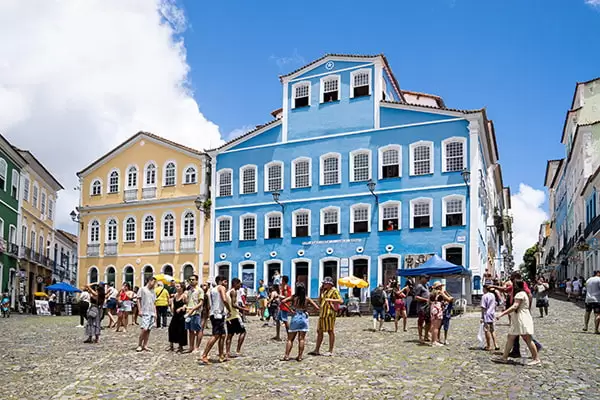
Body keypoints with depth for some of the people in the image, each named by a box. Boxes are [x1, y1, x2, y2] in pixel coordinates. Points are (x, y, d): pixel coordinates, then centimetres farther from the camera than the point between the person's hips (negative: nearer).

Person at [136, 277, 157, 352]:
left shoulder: (153, 291, 18)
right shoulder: (143, 289, 1)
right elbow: (138, 300, -2)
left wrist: (155, 313, 14)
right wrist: (140, 310, -10)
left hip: (152, 313, 6)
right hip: (145, 313, -6)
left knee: (148, 330, 4)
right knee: (144, 329, -14)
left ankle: (145, 345, 9)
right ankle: (139, 345, -2)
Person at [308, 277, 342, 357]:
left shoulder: (334, 291, -6)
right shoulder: (325, 291, 18)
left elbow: (341, 301, -15)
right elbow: (320, 301, 20)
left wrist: (330, 300, -23)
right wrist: (320, 291, 11)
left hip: (330, 313, -8)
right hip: (322, 313, 9)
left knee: (331, 332, -2)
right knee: (319, 331, 9)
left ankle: (330, 351, 3)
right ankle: (316, 350, 15)